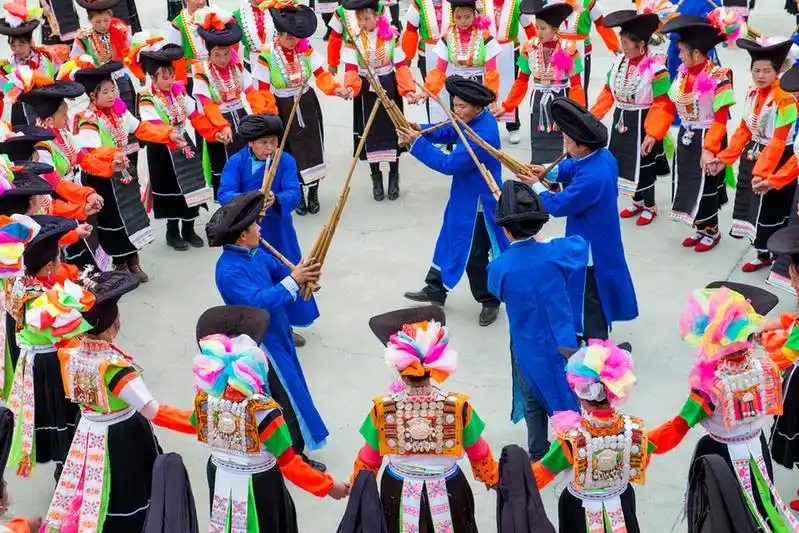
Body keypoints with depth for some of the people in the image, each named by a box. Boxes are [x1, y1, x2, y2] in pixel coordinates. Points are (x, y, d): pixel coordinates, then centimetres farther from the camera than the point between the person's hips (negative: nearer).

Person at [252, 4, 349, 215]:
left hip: (308, 106, 3)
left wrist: (335, 89, -27)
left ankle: (313, 194, 30)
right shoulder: (267, 55, -17)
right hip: (283, 110, -3)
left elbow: (321, 74, -8)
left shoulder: (306, 49, -7)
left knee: (313, 149, 9)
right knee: (291, 154, 7)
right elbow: (264, 91, -12)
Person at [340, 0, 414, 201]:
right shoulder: (354, 39, -6)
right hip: (366, 91, 0)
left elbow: (401, 66, -6)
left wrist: (408, 89, -19)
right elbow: (351, 69, -12)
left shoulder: (391, 36, -7)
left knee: (392, 130, 7)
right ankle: (376, 177, 22)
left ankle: (394, 176, 23)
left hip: (389, 88, 0)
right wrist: (350, 87, -33)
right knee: (370, 132, 7)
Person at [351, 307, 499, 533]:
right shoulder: (459, 408, -24)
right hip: (447, 493, -1)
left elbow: (367, 462, -7)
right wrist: (493, 479, 14)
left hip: (399, 493, 1)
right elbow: (480, 457, -7)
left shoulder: (382, 410, -22)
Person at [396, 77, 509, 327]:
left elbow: (449, 164, -29)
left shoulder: (483, 135, -32)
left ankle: (490, 301, 26)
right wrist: (418, 130, -13)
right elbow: (446, 132, 6)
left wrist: (416, 143, -26)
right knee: (448, 243, 21)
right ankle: (435, 290, 38)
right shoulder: (473, 119, -3)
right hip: (464, 200, 10)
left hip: (478, 206, -10)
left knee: (475, 257, 5)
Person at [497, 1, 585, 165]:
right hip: (538, 102, 3)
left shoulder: (568, 49, -13)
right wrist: (506, 107, 1)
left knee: (559, 146, 1)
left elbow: (576, 85, -10)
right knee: (539, 146, 5)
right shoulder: (529, 48, -4)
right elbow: (521, 82, 5)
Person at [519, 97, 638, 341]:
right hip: (602, 242, 10)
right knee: (597, 294, 28)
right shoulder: (603, 156, -7)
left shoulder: (590, 179, -36)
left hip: (590, 250, -10)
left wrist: (536, 186, -9)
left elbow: (558, 205, -24)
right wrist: (546, 170, -4)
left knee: (589, 299, 7)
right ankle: (597, 337, 48)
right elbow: (573, 167, 11)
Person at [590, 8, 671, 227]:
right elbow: (608, 93, 8)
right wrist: (592, 117, 4)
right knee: (625, 164, 18)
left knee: (644, 167, 6)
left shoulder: (655, 68, -21)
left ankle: (650, 207, 29)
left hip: (642, 124, -7)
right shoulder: (619, 62, -1)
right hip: (621, 122, 7)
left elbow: (662, 106, -22)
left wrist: (652, 134, -30)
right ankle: (638, 202, 39)